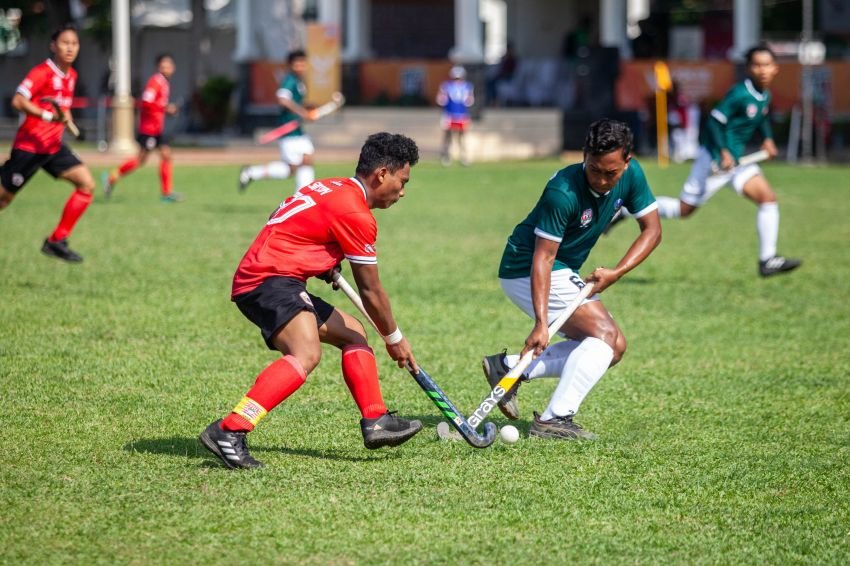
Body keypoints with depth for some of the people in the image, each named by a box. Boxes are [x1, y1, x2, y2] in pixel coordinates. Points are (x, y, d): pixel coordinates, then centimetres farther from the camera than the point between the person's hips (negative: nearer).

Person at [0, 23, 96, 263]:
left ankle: (56, 241, -4)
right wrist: (48, 116, -33)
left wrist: (65, 116, 5)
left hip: (54, 146, 7)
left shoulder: (71, 76, 9)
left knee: (87, 184, -8)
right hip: (29, 145, -7)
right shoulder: (42, 72, -15)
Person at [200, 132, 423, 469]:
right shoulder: (355, 213, -11)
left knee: (354, 335, 18)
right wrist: (394, 339, 9)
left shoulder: (328, 189, 17)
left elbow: (279, 221, 32)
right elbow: (371, 291, -4)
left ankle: (375, 422, 19)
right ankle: (228, 432, -40)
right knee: (307, 354, -32)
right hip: (270, 280, -11)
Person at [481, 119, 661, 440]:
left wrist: (616, 273, -17)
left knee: (614, 348, 5)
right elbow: (543, 257, -30)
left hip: (566, 273, 9)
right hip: (525, 271, -8)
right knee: (605, 333, -20)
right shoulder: (563, 193, -30)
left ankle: (509, 367, 3)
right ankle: (554, 420, -24)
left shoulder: (631, 175, -10)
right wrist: (541, 323, -37)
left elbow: (652, 230, -2)